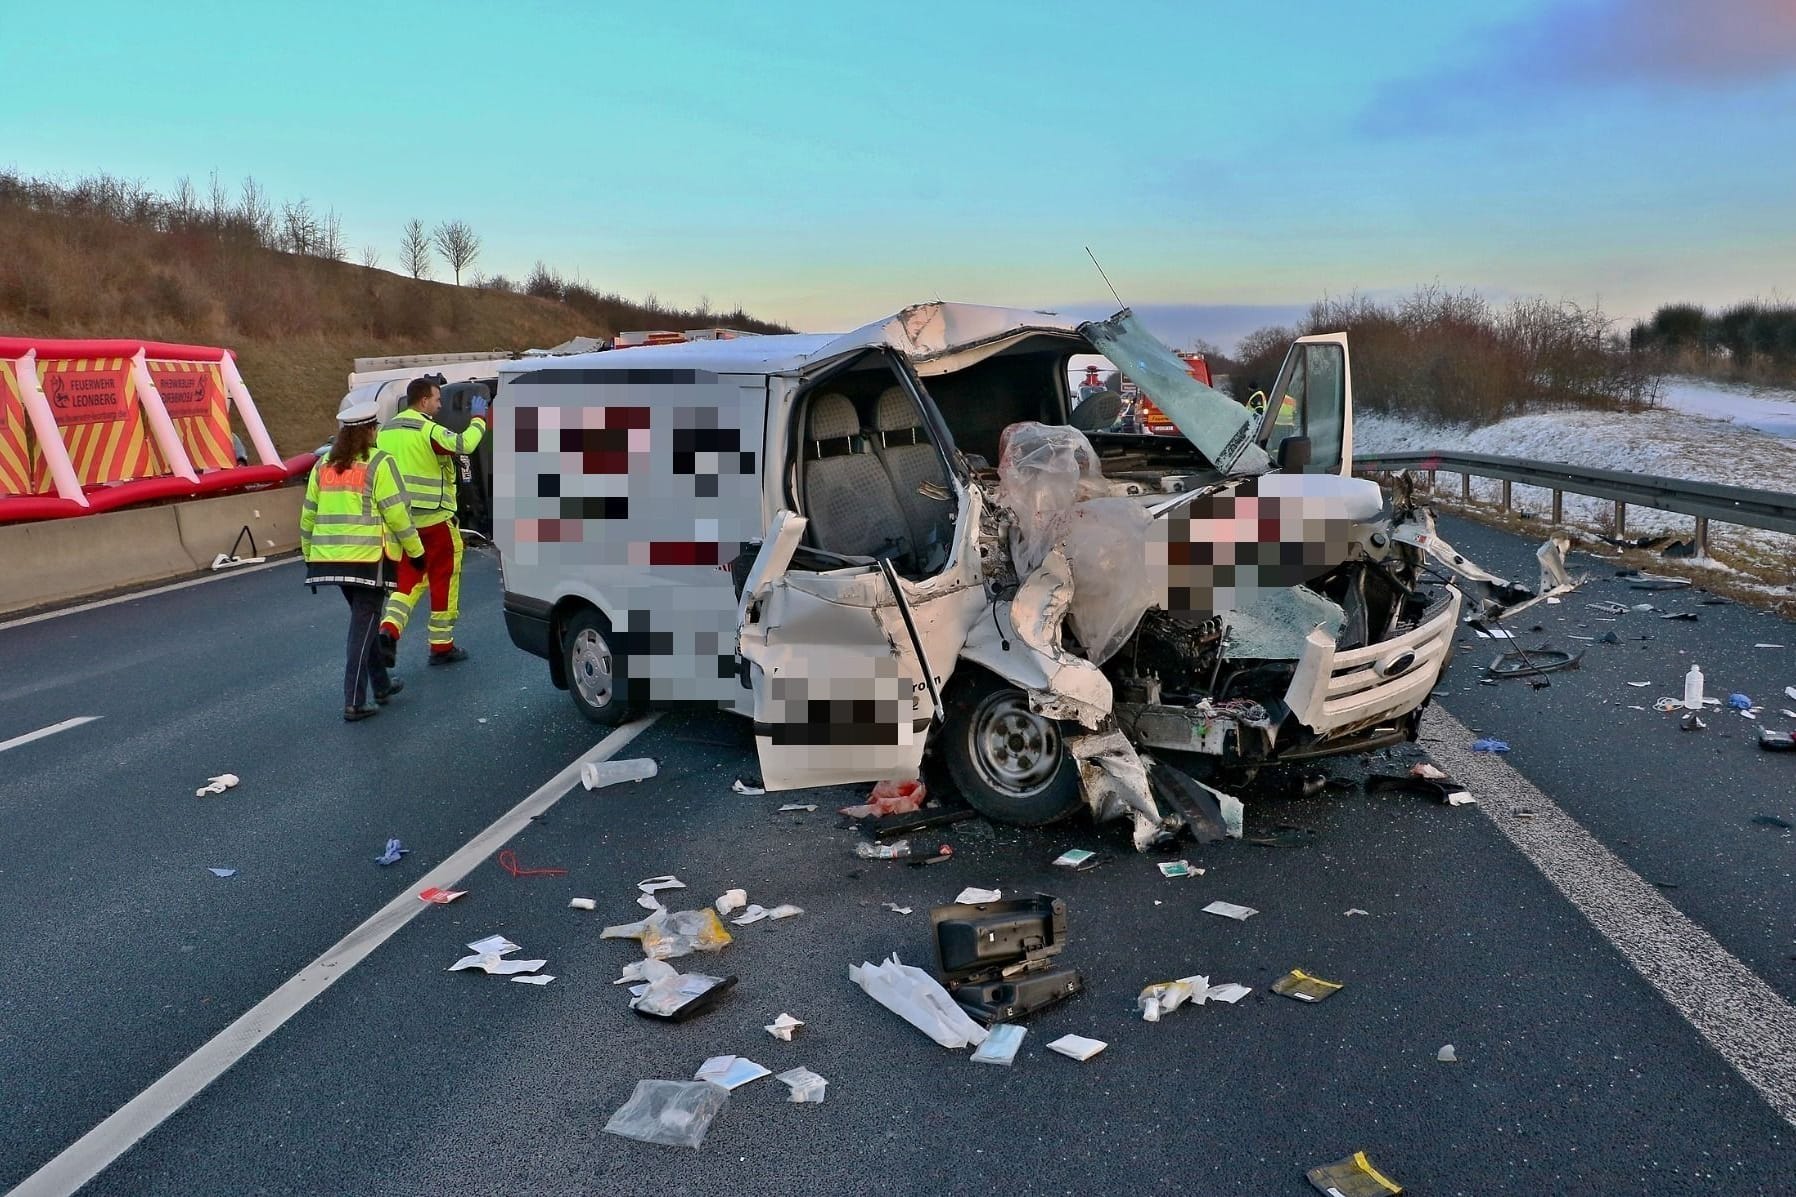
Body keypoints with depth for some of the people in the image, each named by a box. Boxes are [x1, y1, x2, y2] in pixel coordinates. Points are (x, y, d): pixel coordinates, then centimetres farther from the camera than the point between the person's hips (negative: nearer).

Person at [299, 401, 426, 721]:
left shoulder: (323, 466, 12)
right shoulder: (379, 463, -7)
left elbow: (308, 514, 15)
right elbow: (396, 513, -11)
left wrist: (309, 554, 23)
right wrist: (416, 550, -2)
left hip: (330, 557, 6)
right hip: (368, 556, -6)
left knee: (363, 619, 20)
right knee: (363, 625, -3)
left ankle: (381, 684, 30)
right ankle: (354, 702, -5)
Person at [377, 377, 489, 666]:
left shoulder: (387, 430, 12)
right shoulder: (428, 430, -14)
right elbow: (464, 444, -26)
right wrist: (478, 418, -10)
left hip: (401, 520, 7)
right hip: (434, 518, -7)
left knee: (409, 578, 13)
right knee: (443, 580, 5)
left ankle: (389, 629, -10)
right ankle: (442, 646, 11)